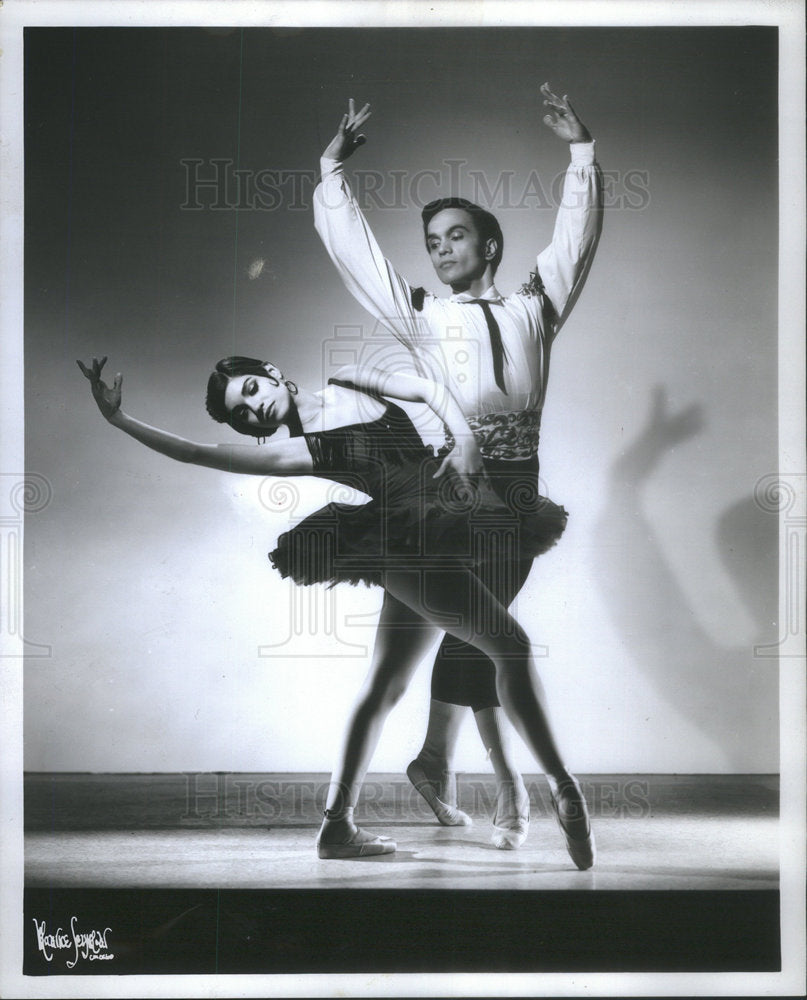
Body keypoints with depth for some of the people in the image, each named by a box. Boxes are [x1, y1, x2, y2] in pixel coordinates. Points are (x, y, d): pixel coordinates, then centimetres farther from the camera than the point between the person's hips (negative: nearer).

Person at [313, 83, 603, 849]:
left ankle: (437, 758, 15)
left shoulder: (533, 306, 19)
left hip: (519, 479, 2)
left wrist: (580, 151, 14)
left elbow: (576, 236, 18)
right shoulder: (421, 316, 14)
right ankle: (507, 779, -3)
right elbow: (351, 248, 14)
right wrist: (332, 171, 13)